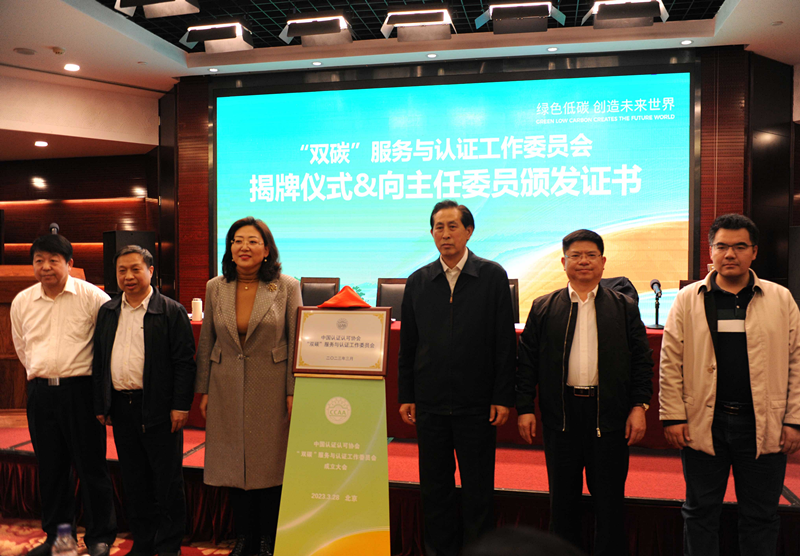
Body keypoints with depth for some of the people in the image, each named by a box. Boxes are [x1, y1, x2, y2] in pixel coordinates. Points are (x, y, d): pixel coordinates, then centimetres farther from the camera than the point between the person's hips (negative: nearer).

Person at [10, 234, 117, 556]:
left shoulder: (91, 296, -7)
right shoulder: (22, 301, 8)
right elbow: (21, 346, 23)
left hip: (80, 389, -4)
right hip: (39, 392, 5)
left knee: (91, 466, 1)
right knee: (50, 467, 13)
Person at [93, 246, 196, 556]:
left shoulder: (172, 311, -5)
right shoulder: (107, 312, 12)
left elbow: (184, 362, -9)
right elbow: (99, 361, 14)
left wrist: (180, 406, -14)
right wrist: (100, 405, 10)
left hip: (159, 410, -5)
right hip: (120, 407, 5)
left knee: (167, 480, 4)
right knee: (133, 481, 14)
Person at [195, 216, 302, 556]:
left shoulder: (287, 287, -6)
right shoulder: (215, 288, 2)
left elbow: (296, 343, -4)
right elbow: (206, 342, 8)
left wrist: (293, 392, -7)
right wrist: (204, 390, 7)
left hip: (271, 388, -3)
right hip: (227, 390, 3)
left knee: (270, 464, 6)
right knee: (234, 464, 12)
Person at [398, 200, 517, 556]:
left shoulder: (492, 276, -1)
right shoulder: (417, 282, 7)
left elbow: (505, 342, -3)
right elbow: (407, 345, 9)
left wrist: (503, 397, -7)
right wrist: (406, 395, 6)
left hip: (477, 405, -2)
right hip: (430, 404, 3)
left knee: (478, 490, 8)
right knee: (434, 488, 12)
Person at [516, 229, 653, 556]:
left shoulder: (624, 307, 5)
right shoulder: (543, 308, 5)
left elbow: (642, 360, 4)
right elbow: (527, 360, 4)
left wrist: (639, 406, -4)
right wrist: (524, 408, -2)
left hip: (609, 415, 0)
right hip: (560, 415, 1)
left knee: (609, 498, 8)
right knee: (562, 497, 12)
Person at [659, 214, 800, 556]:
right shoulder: (688, 299, 2)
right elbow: (671, 363, 0)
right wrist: (673, 417, -5)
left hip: (763, 425, 1)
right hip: (703, 423, 0)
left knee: (761, 516, 12)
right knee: (701, 513, 10)